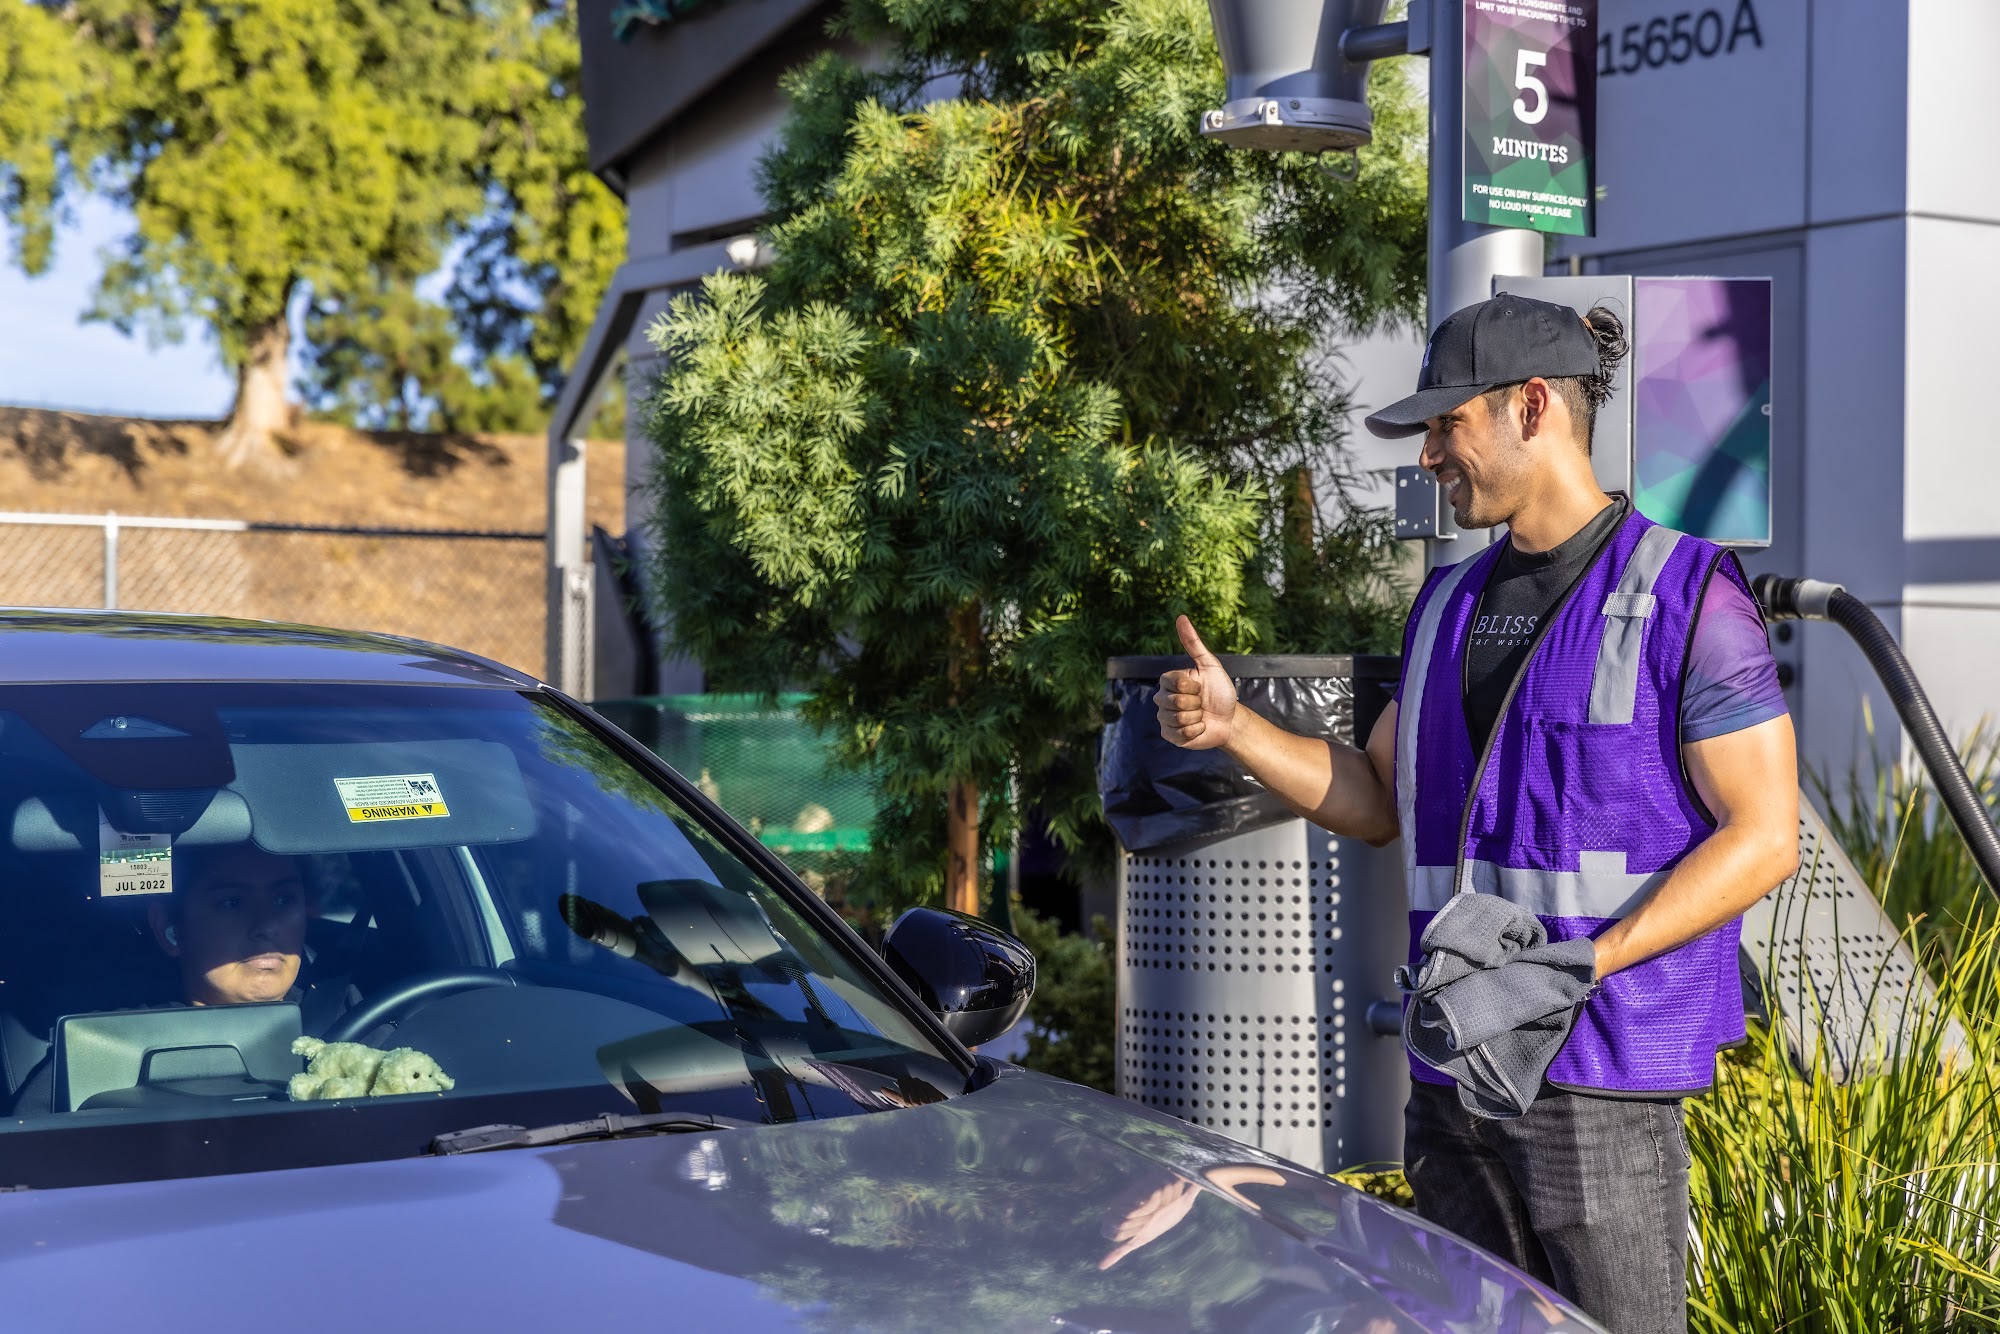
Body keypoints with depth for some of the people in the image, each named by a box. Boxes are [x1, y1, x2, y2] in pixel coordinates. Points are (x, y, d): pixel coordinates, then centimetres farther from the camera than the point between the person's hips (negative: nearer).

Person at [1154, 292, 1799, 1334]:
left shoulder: (1687, 597, -6)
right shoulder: (1451, 604, 15)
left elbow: (1763, 837, -9)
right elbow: (1376, 800, 20)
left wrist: (1585, 963, -19)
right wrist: (1234, 728, 3)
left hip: (1601, 1066, -6)